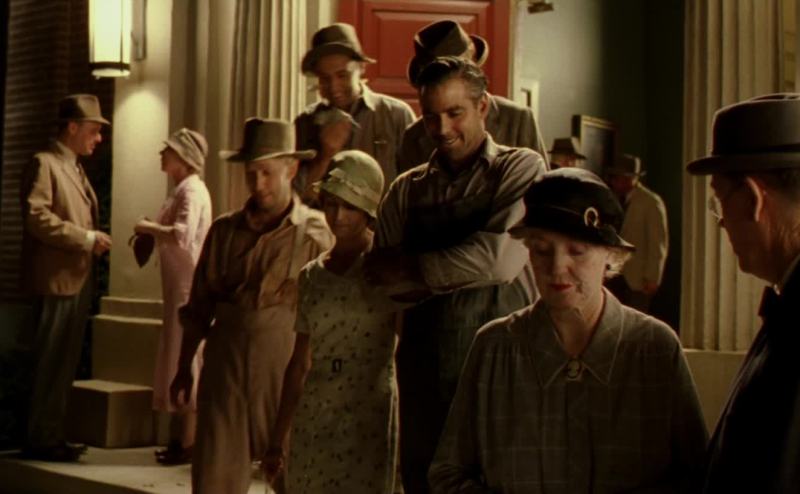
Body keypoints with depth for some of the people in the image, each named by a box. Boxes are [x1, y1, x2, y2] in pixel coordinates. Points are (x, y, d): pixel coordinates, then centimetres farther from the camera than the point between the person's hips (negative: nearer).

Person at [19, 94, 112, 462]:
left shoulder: (75, 168, 19)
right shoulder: (44, 163, -8)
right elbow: (36, 217, -20)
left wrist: (94, 241, 8)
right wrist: (86, 238, -18)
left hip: (78, 280, 9)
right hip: (55, 280, -9)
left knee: (65, 363, 12)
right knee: (49, 363, -4)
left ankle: (52, 436, 18)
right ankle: (39, 440, 2)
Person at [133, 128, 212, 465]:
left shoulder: (191, 190, -14)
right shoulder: (183, 190, 16)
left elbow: (182, 235, -28)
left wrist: (148, 227, -15)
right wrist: (152, 232, 6)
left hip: (188, 287, -10)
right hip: (180, 286, 10)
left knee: (185, 359, -6)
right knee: (179, 359, 12)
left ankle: (188, 444, -1)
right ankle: (180, 438, 19)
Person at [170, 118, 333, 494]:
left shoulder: (315, 233, -3)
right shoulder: (224, 230, 8)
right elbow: (199, 307, 13)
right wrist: (184, 369, 15)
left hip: (287, 368, -3)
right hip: (225, 366, 3)